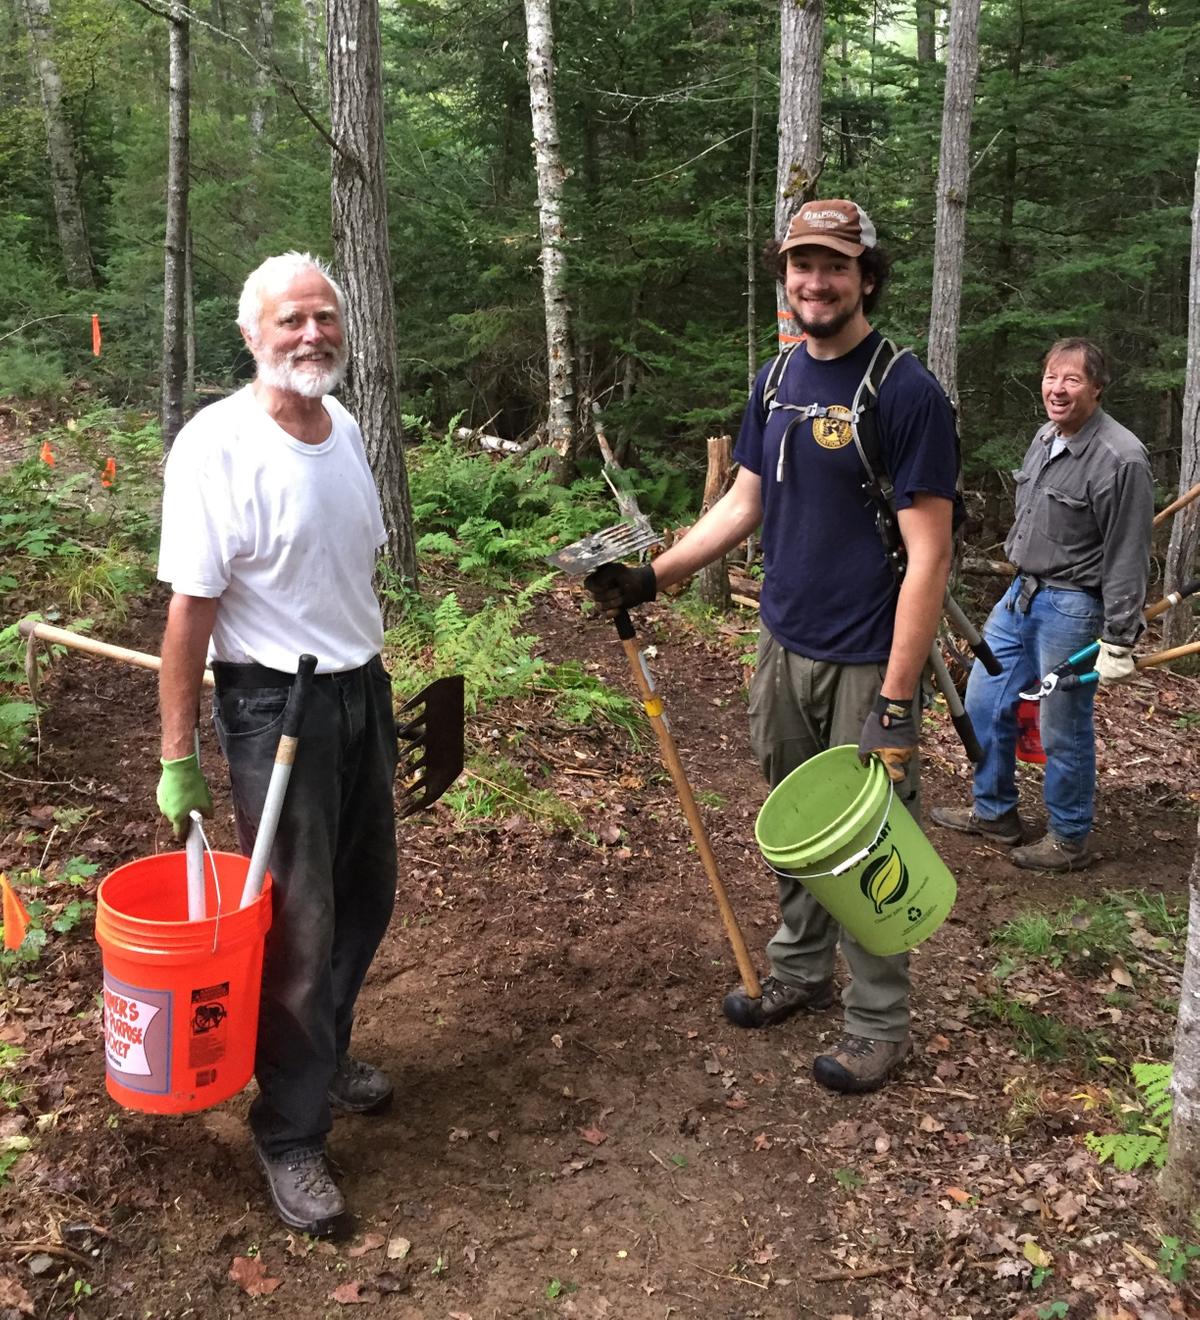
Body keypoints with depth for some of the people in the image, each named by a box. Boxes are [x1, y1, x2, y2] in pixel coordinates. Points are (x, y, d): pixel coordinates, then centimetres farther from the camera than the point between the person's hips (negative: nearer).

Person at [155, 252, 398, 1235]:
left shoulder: (344, 425, 6)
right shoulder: (217, 444, -17)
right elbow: (191, 608, -18)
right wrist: (178, 757, -17)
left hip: (362, 689, 7)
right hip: (273, 706, -7)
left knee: (366, 895, 17)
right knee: (300, 922, 0)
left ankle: (325, 1055, 40)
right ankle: (290, 1133, 17)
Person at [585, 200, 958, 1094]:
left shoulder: (907, 392, -15)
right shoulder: (777, 379, 6)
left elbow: (928, 558, -18)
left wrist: (896, 703, -21)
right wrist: (653, 576, 3)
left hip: (867, 662, -6)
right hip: (785, 648, 6)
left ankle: (879, 1025, 21)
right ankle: (800, 972, 38)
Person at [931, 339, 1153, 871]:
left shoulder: (1120, 458, -19)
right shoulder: (1045, 438, 7)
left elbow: (1127, 560, -19)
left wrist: (1118, 642, -18)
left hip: (1072, 606, -8)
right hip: (1022, 592, 9)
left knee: (1064, 731, 2)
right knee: (984, 702, 15)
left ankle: (1070, 840, 21)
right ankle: (994, 812, 32)